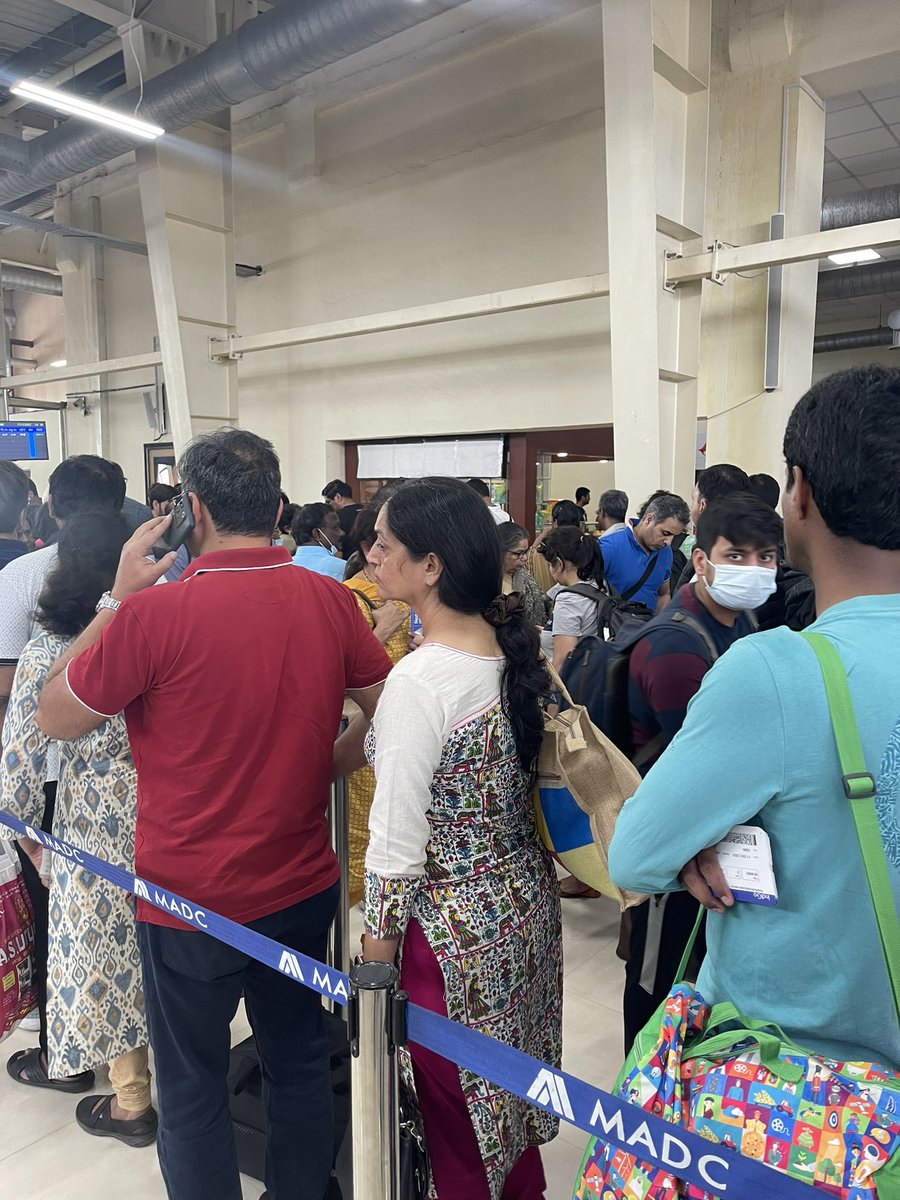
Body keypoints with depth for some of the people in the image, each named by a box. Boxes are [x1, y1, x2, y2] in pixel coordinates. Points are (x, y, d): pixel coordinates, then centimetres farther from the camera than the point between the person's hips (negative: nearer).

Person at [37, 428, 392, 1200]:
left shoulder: (155, 613, -22)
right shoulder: (331, 601, -9)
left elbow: (56, 718, -7)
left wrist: (118, 597, -4)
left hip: (190, 900, -4)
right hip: (302, 885, 4)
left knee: (191, 1083, 18)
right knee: (299, 1056, 23)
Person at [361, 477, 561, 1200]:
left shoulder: (418, 682, -26)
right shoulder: (515, 649, -3)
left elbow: (398, 839, -20)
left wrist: (378, 948, -8)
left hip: (457, 927, -7)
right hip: (527, 899, 8)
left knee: (460, 1117, 17)